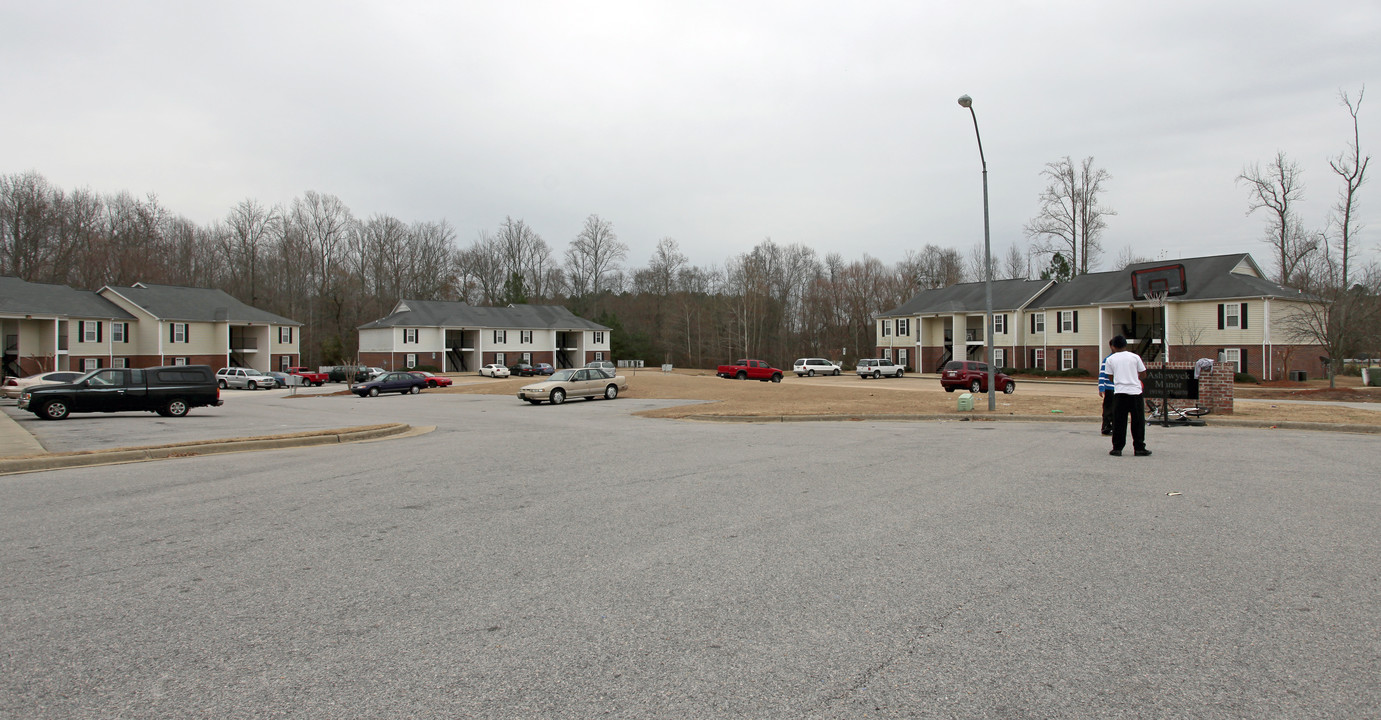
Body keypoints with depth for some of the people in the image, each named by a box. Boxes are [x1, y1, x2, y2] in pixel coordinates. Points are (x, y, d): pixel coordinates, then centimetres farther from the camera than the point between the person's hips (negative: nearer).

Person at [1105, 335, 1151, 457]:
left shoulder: (1110, 359, 5)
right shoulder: (1135, 357, 5)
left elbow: (1111, 377, 9)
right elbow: (1143, 375, 8)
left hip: (1119, 392, 0)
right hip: (1135, 392, 0)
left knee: (1118, 421, 3)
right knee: (1138, 421, 7)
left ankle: (1117, 448, 3)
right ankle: (1139, 448, 8)